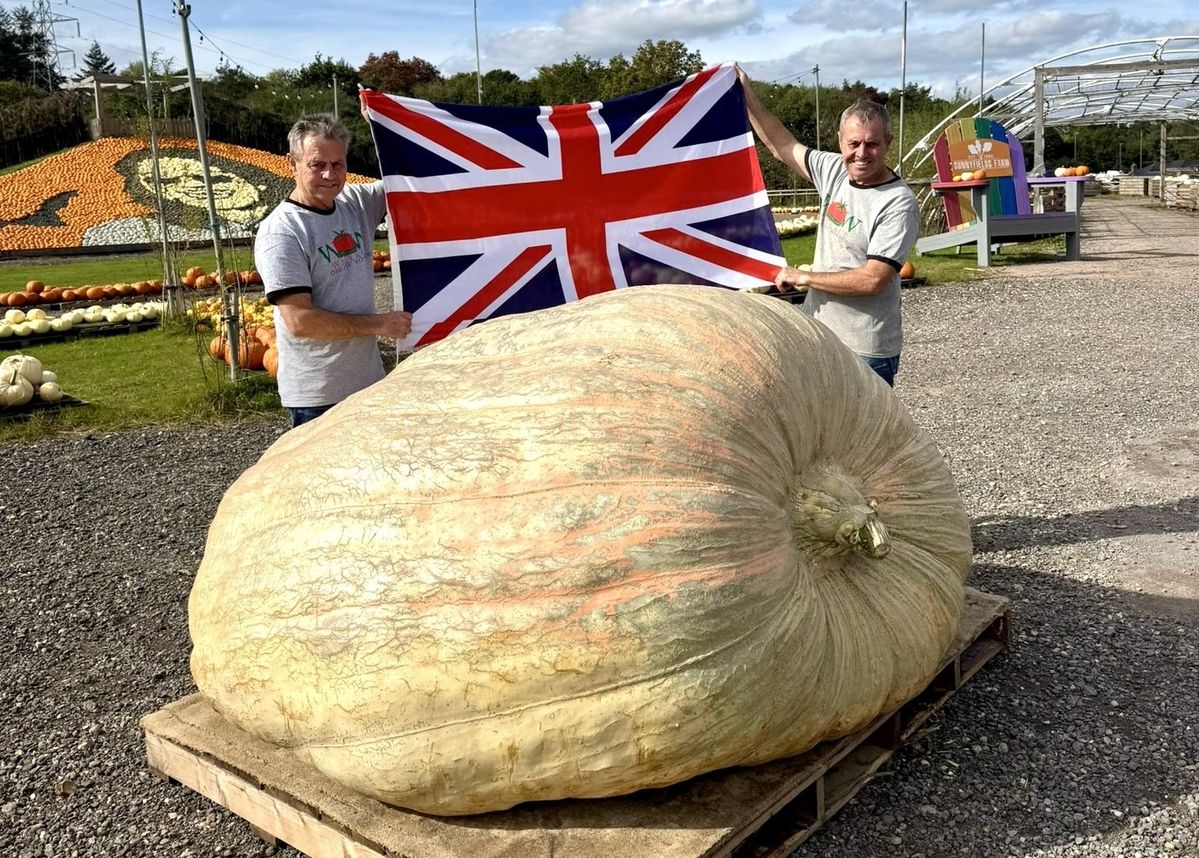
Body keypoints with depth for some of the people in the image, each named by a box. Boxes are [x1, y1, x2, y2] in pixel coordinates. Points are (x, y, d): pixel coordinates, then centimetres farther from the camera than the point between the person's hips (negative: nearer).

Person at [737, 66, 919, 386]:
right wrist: (747, 95, 10)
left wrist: (803, 277, -14)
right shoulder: (834, 171, 2)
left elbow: (872, 280, -22)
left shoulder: (899, 204, -19)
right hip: (818, 335, 7)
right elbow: (782, 146, 15)